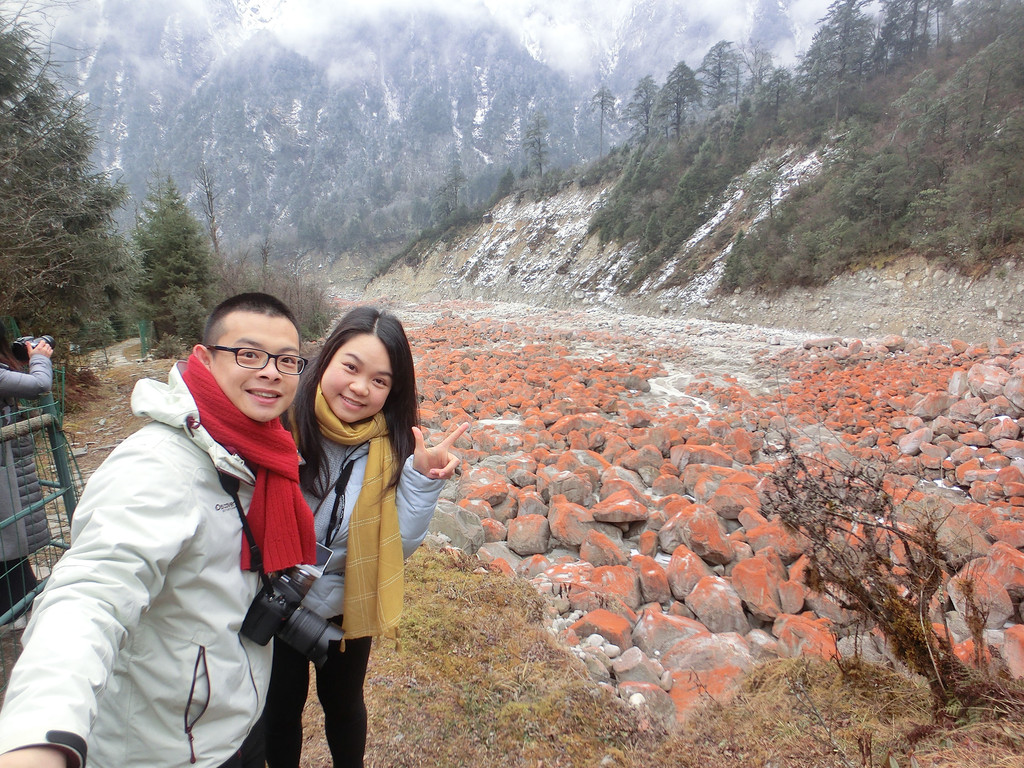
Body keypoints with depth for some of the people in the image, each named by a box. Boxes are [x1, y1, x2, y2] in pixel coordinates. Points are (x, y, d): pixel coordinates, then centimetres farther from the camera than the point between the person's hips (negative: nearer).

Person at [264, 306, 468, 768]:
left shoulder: (389, 445, -17)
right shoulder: (281, 421, -23)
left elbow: (399, 547, -18)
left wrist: (423, 480, -29)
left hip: (347, 608, 1)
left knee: (343, 702, 25)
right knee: (281, 705, 24)